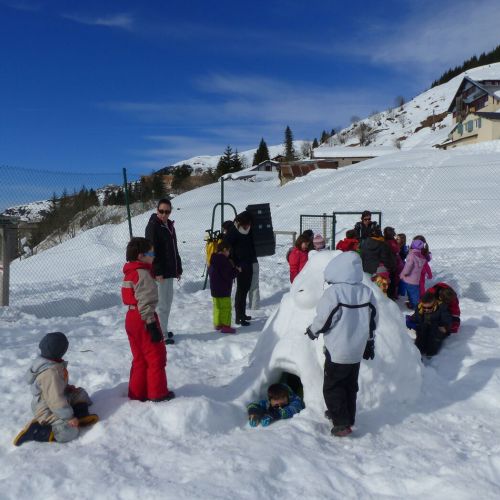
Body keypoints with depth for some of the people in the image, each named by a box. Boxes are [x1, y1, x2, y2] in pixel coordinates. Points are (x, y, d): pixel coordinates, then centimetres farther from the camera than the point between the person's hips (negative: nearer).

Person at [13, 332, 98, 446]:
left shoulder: (47, 362, -2)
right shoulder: (50, 373, -33)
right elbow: (56, 400, -32)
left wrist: (67, 387, 3)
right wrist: (69, 417, -24)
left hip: (55, 403, 10)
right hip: (47, 411, -10)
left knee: (80, 393, 15)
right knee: (70, 431, -22)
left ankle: (82, 417, -2)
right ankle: (34, 431, -14)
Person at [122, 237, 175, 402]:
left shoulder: (130, 272, 12)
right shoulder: (143, 273, -17)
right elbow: (145, 303, -23)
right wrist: (152, 325, -21)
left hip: (131, 319, 9)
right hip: (143, 320, -9)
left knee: (140, 358, 17)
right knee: (156, 357, 4)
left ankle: (137, 392, 24)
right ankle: (158, 393, 12)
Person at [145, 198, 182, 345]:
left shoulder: (169, 225, 14)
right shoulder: (153, 226, -12)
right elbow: (152, 251, -18)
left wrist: (178, 268, 16)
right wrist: (157, 272, -22)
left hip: (170, 271, 9)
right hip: (161, 272, -9)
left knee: (167, 301, 16)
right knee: (163, 304, -5)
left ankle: (163, 330, 28)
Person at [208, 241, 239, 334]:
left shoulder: (213, 260, 9)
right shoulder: (224, 261, -19)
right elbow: (228, 275, -22)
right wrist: (237, 270, -5)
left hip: (214, 289, 9)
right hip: (223, 290, -9)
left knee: (217, 306, 17)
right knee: (226, 307, -3)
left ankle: (217, 324, 25)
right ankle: (225, 326, -1)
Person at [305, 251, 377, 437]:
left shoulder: (334, 292, -21)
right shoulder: (367, 292, -1)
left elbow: (323, 319, -16)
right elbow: (372, 321, 8)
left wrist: (312, 331, 5)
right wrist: (369, 344, 19)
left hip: (337, 351, -6)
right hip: (357, 351, 7)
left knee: (332, 387, 6)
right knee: (351, 386, 20)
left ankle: (342, 424, 4)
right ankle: (348, 416, 33)